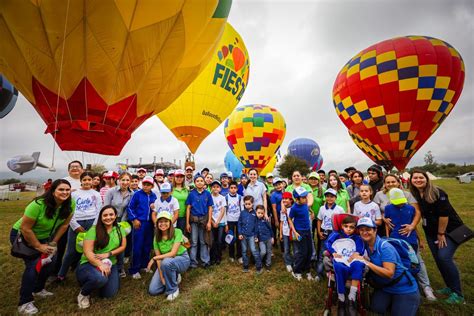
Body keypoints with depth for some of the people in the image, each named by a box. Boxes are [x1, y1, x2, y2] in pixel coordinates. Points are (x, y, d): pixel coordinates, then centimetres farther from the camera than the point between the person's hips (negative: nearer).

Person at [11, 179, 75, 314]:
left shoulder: (70, 204, -21)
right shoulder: (38, 204, -35)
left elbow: (64, 225, -9)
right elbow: (25, 228, -26)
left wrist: (53, 243, -6)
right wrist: (38, 247, -18)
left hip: (43, 237, 5)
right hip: (21, 236, -5)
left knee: (50, 261, 3)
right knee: (33, 265, -15)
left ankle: (38, 290, 29)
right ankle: (24, 303, 2)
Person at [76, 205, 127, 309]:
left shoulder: (120, 229, 2)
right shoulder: (93, 230, -11)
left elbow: (123, 247, 1)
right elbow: (87, 252, -15)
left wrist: (108, 254, -15)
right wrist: (100, 265, -25)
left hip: (111, 264, 5)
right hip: (90, 264, -4)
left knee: (109, 294, -4)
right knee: (101, 278, -36)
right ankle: (83, 294, 1)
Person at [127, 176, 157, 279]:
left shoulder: (154, 196, 6)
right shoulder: (137, 194, -6)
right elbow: (130, 208, -3)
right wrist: (134, 219, -9)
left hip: (150, 223, 4)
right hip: (139, 223, -4)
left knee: (147, 246, 12)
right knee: (137, 246, 0)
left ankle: (144, 265, 29)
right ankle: (134, 270, 13)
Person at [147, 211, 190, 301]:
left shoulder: (177, 232, -22)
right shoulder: (156, 237, -7)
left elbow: (173, 253, -26)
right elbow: (159, 258, -8)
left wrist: (153, 258, -23)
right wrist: (162, 277, -15)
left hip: (182, 259, -5)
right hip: (166, 262, 5)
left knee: (166, 262, -37)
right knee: (152, 290, -6)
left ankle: (173, 290, -12)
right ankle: (174, 277, 18)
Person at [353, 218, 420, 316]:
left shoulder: (385, 247, -24)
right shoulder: (364, 245, -6)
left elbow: (389, 273, -29)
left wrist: (367, 263, -34)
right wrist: (354, 257, -20)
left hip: (404, 289, -4)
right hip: (384, 288, 5)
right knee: (376, 308, -15)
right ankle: (392, 303, 14)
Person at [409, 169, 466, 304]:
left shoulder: (437, 193, -19)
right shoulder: (414, 195, -4)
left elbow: (444, 214, -19)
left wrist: (441, 234, -14)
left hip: (449, 230, -5)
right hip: (431, 232, 6)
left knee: (444, 257, -15)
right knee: (438, 259, 7)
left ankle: (458, 293, 0)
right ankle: (450, 287, 24)